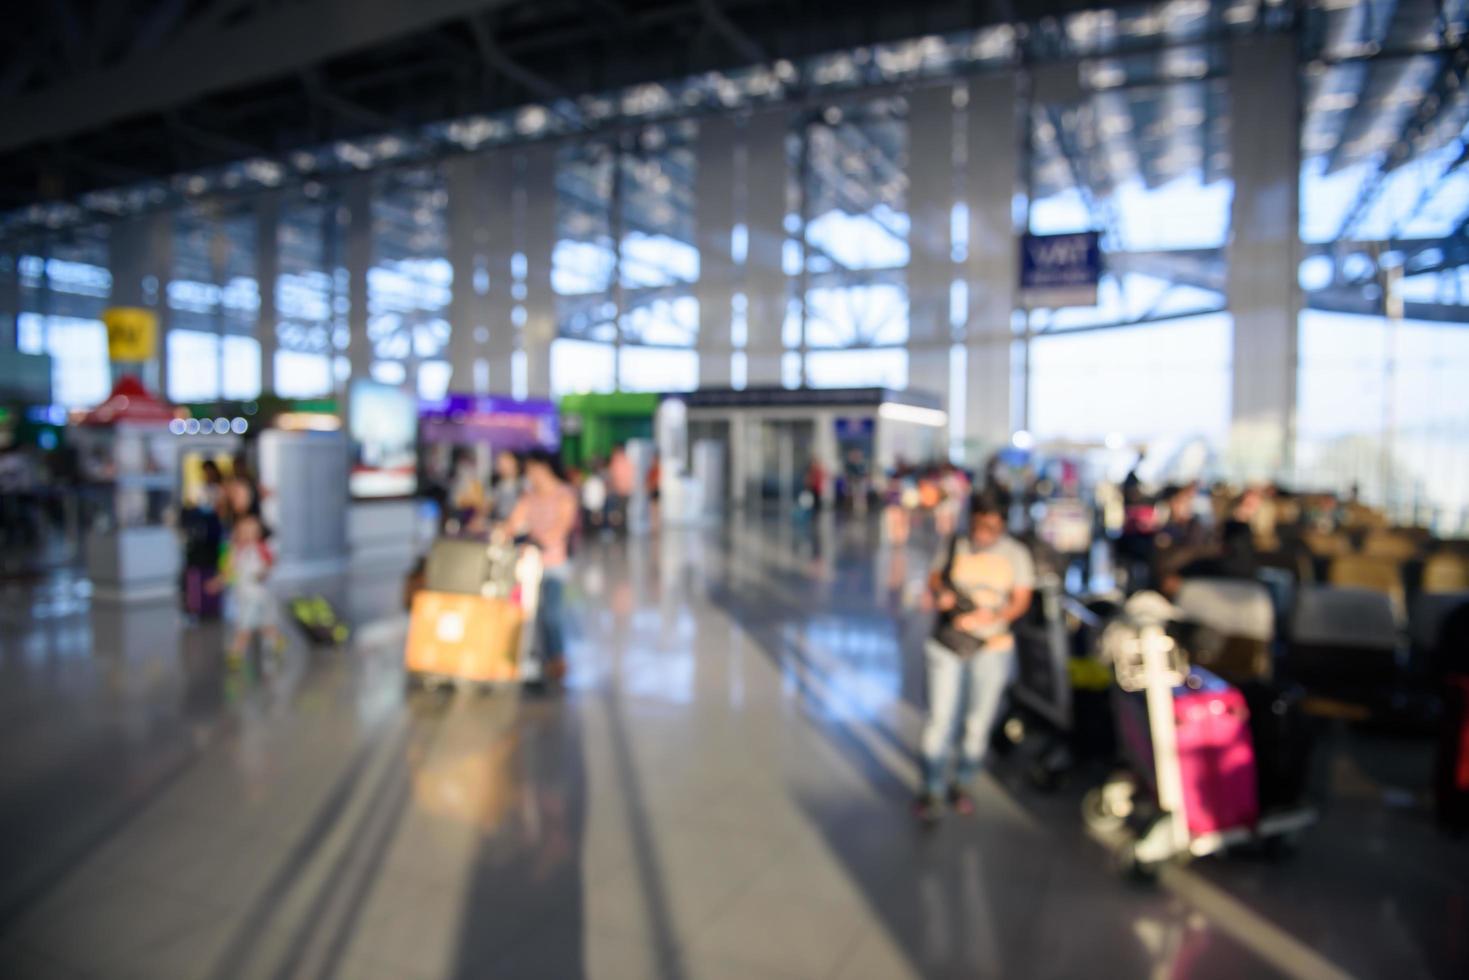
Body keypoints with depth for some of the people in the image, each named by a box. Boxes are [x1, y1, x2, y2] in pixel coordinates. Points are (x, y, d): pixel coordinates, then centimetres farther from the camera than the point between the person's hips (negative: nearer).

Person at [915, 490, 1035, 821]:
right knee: (940, 716, -3)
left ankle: (962, 784, 27)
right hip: (947, 643, 0)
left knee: (979, 722, 8)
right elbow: (934, 579, 9)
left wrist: (995, 616, -22)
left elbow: (1022, 599, -4)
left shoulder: (1016, 553, -1)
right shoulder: (954, 545, 1)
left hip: (992, 647, 0)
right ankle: (932, 788, 9)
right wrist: (940, 594, -14)